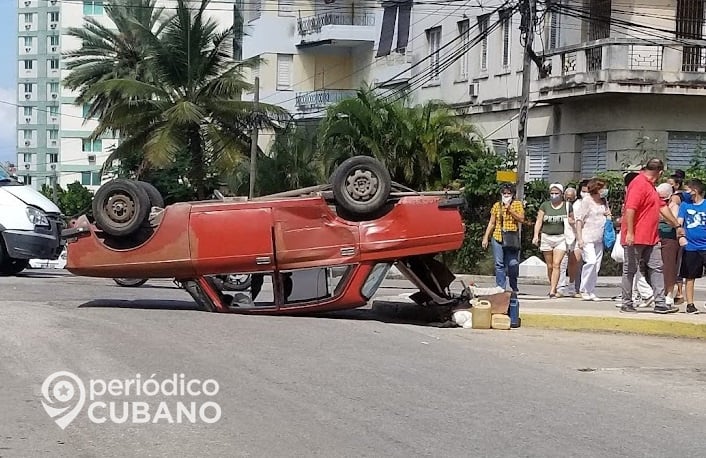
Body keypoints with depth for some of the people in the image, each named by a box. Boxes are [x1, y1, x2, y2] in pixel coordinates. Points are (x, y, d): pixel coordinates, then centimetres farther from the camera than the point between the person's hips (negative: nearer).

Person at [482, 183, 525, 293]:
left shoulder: (517, 204, 7)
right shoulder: (497, 206, 12)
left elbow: (521, 219, -5)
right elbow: (491, 223, 15)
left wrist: (510, 210, -12)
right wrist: (486, 237, 9)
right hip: (498, 238, 2)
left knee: (513, 264, -9)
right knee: (499, 264, 0)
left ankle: (514, 288, 9)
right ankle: (501, 288, 4)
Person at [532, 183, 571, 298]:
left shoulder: (567, 206, 5)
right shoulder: (545, 205, 6)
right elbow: (539, 221, 2)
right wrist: (536, 235, -9)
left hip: (561, 238, -2)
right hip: (546, 237, 2)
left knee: (556, 264, -13)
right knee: (549, 266, 7)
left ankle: (552, 291, -17)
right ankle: (553, 287, 23)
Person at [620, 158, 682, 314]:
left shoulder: (650, 186, 19)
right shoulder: (639, 184, -14)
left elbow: (662, 207, 28)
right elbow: (630, 209, -23)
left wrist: (677, 226, 32)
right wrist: (629, 233, -27)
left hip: (651, 238, 10)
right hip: (635, 238, -10)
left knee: (656, 268, 4)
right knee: (630, 270, 1)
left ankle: (660, 304, 4)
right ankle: (626, 304, 7)